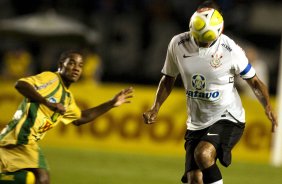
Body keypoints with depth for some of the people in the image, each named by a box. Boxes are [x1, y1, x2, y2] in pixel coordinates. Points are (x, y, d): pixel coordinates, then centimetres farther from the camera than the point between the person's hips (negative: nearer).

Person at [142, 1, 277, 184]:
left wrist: (267, 106, -21)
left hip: (228, 118, -4)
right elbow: (168, 79, 10)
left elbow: (254, 81, -4)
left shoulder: (230, 50, -16)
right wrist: (155, 108, -2)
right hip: (197, 122, 4)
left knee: (203, 155, -31)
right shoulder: (178, 45, -7)